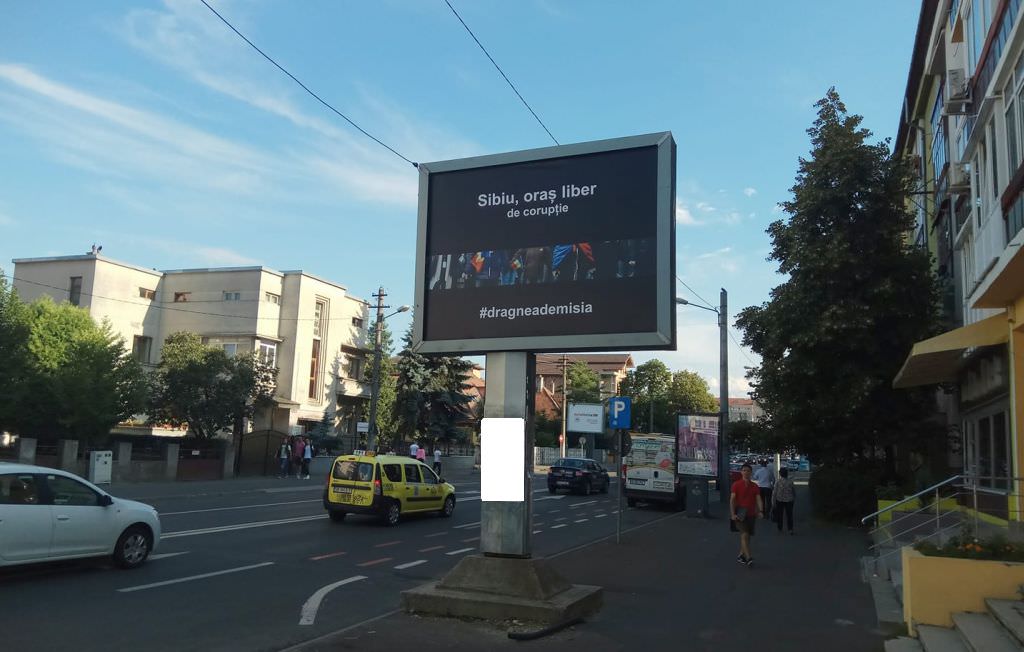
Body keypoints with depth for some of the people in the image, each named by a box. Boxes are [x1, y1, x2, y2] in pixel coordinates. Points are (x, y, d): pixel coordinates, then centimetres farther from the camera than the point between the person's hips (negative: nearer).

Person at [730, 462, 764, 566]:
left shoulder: (755, 486, 8)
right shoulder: (736, 485, -2)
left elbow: (758, 500, 1)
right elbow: (732, 500, -6)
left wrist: (760, 510, -18)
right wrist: (733, 514, -15)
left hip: (751, 514, 4)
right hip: (740, 514, -4)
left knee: (747, 536, 11)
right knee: (744, 535, -16)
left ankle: (741, 555, 26)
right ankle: (748, 557, -21)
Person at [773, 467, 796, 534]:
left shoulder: (777, 481, -8)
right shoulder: (790, 482, -3)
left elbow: (774, 492, -8)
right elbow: (794, 491, 6)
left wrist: (773, 501, -1)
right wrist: (794, 498, 21)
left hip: (779, 500, -1)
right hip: (789, 500, 1)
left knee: (779, 515, 11)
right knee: (789, 515, 5)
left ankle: (780, 529, 17)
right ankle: (790, 529, -4)